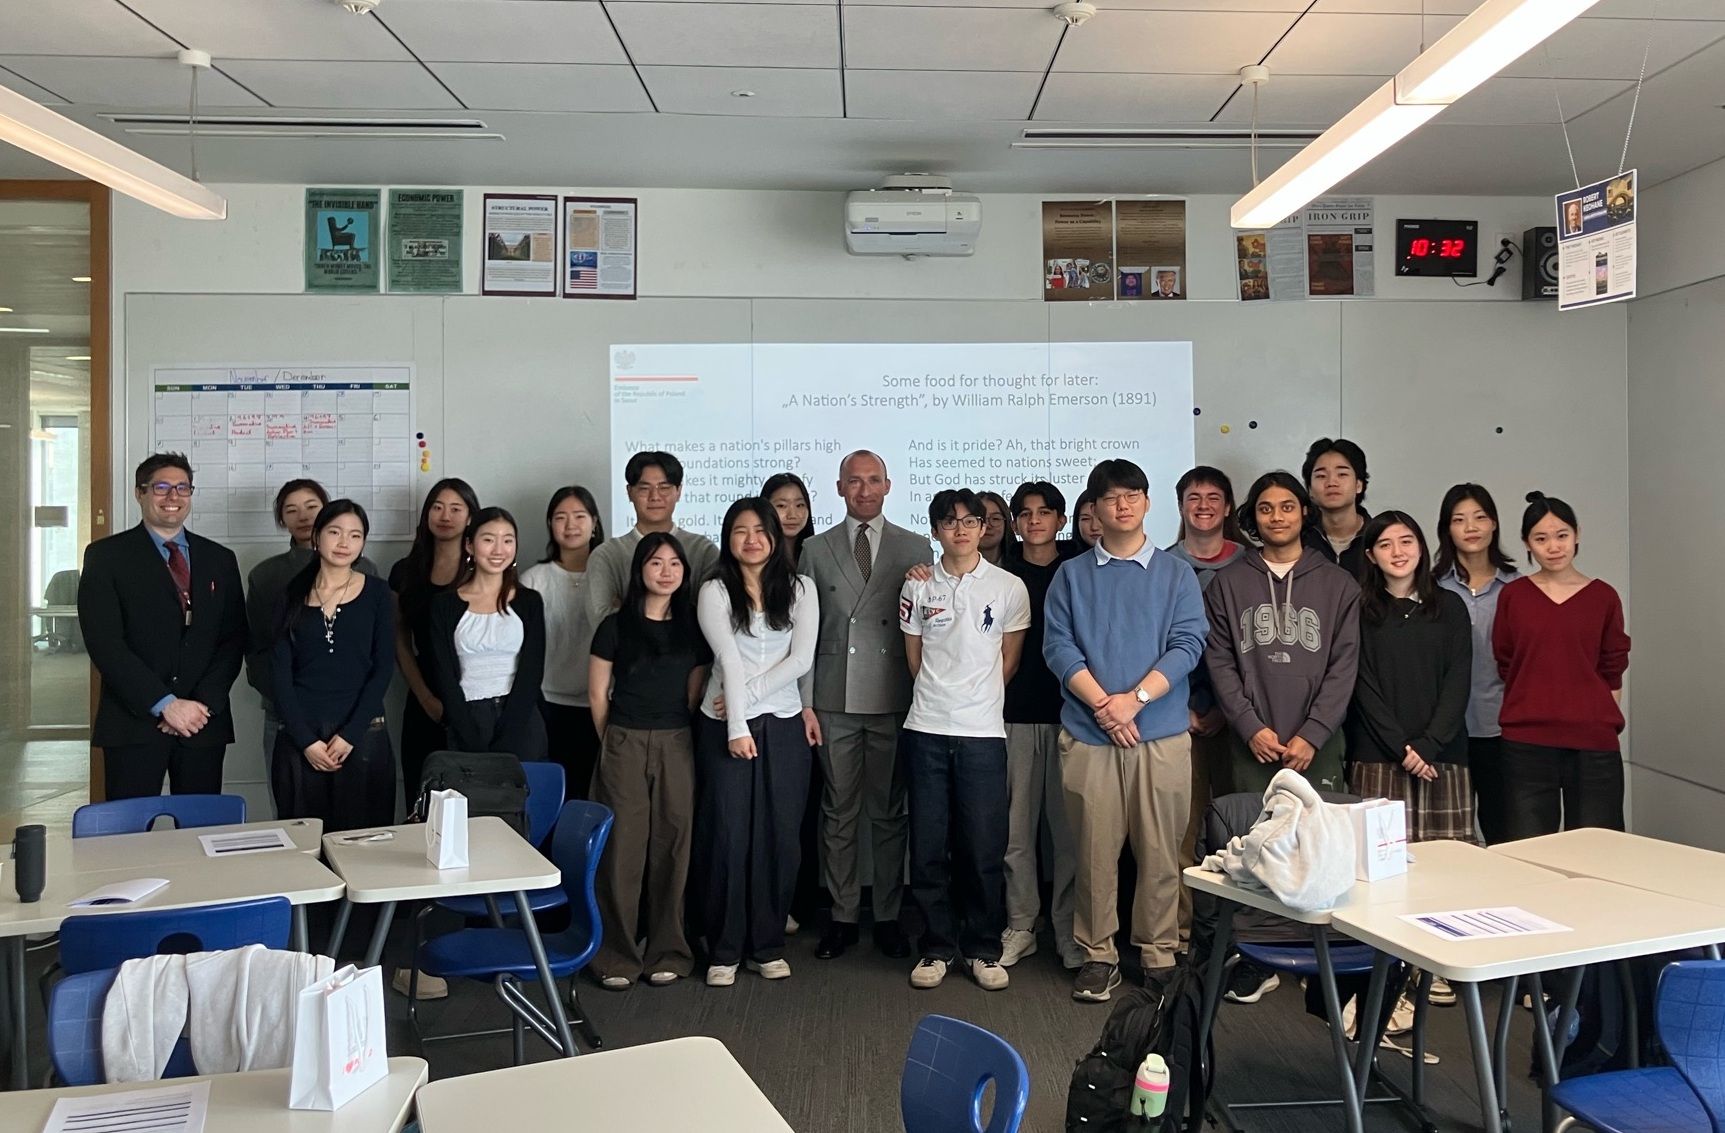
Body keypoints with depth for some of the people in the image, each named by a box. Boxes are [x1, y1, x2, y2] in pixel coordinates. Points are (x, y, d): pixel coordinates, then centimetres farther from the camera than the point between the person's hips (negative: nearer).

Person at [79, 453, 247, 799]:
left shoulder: (220, 559, 12)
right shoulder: (106, 556, 2)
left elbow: (233, 640, 7)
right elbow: (105, 643, -7)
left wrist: (202, 704, -8)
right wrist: (165, 704, -14)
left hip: (204, 723, 3)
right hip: (133, 723, -3)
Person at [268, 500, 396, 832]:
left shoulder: (376, 592, 4)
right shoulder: (291, 595, 6)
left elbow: (383, 667, -2)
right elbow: (280, 673, 1)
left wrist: (350, 734, -10)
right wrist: (306, 740, -9)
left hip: (363, 735, -1)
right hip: (299, 738, 1)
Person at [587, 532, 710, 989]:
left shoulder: (692, 628, 6)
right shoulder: (616, 626, -1)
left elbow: (695, 694, 10)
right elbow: (598, 695, 4)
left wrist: (674, 735, 6)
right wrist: (617, 741, 8)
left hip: (677, 746, 2)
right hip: (625, 746, -2)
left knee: (672, 847, 5)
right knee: (622, 848, -1)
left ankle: (667, 952, 17)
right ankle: (617, 956, 11)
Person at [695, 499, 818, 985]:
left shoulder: (800, 589, 5)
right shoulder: (715, 592, 0)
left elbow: (801, 659, -4)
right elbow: (729, 660, -11)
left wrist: (747, 695, -11)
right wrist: (737, 726, -18)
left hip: (783, 725, 2)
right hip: (724, 726, -2)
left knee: (778, 836, 4)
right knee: (727, 836, 0)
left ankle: (767, 946, 18)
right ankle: (724, 951, 12)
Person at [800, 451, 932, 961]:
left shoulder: (915, 548, 6)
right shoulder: (816, 550, 7)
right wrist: (805, 703, 0)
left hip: (893, 702, 0)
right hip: (835, 703, 1)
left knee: (889, 813, 7)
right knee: (839, 813, 7)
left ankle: (888, 915, 18)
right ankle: (843, 916, 17)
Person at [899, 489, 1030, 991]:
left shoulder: (1009, 587, 2)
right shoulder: (918, 588, 6)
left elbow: (1010, 659, 9)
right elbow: (914, 658, 12)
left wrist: (975, 697, 9)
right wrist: (939, 697, 10)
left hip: (983, 731, -1)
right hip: (926, 729, 1)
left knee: (984, 846, 2)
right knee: (928, 846, 5)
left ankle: (983, 949, 17)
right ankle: (938, 947, 17)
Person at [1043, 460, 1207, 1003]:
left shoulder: (1176, 573, 9)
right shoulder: (1071, 575, 10)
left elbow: (1188, 644, -2)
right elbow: (1058, 646, 0)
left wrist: (1135, 699, -14)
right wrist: (1102, 705, -12)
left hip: (1162, 734, 0)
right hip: (1087, 734, 0)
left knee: (1160, 851, 3)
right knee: (1095, 849, 4)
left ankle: (1159, 954, 17)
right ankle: (1098, 954, 16)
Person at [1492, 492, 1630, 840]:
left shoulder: (1603, 597, 4)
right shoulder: (1512, 596, 3)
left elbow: (1612, 673, 8)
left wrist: (1603, 723, 3)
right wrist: (1535, 710, 6)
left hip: (1593, 745, 0)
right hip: (1526, 744, 0)